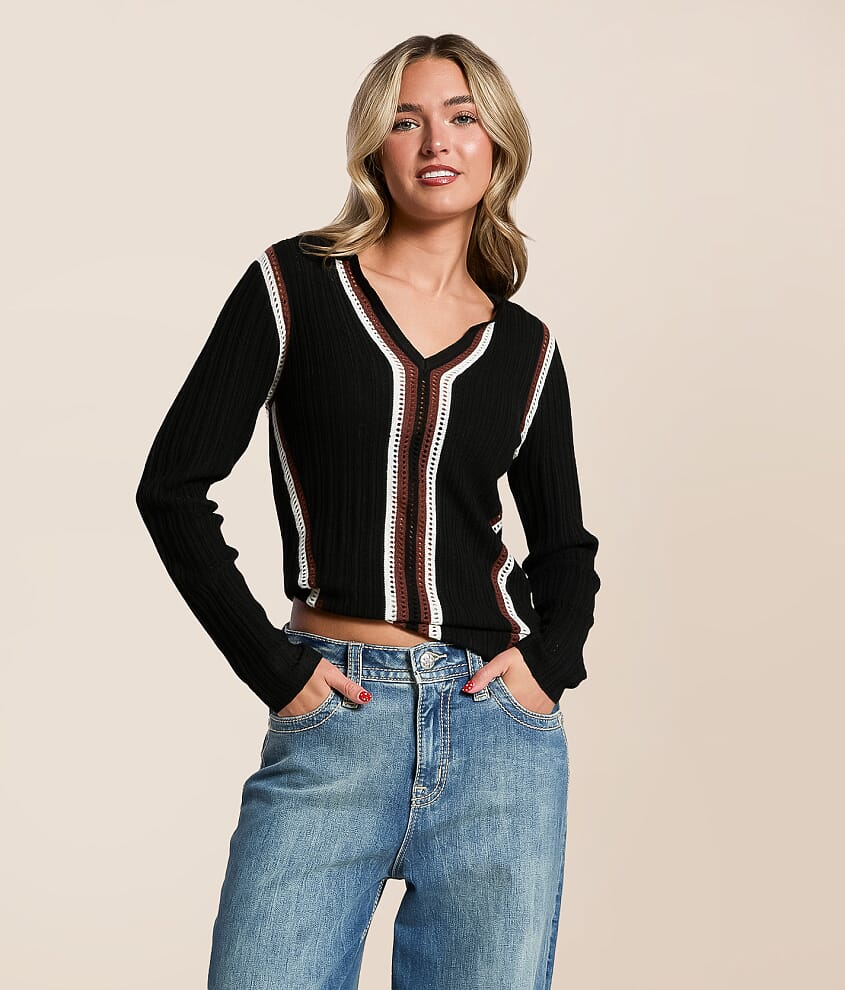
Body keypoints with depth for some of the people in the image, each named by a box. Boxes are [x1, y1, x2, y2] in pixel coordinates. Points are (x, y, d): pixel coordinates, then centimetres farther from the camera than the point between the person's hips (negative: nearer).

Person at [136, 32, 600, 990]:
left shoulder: (525, 347, 11)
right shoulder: (296, 284, 2)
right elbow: (174, 487, 0)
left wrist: (551, 660, 3)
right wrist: (273, 667, -6)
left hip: (500, 728, 3)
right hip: (337, 713, -3)